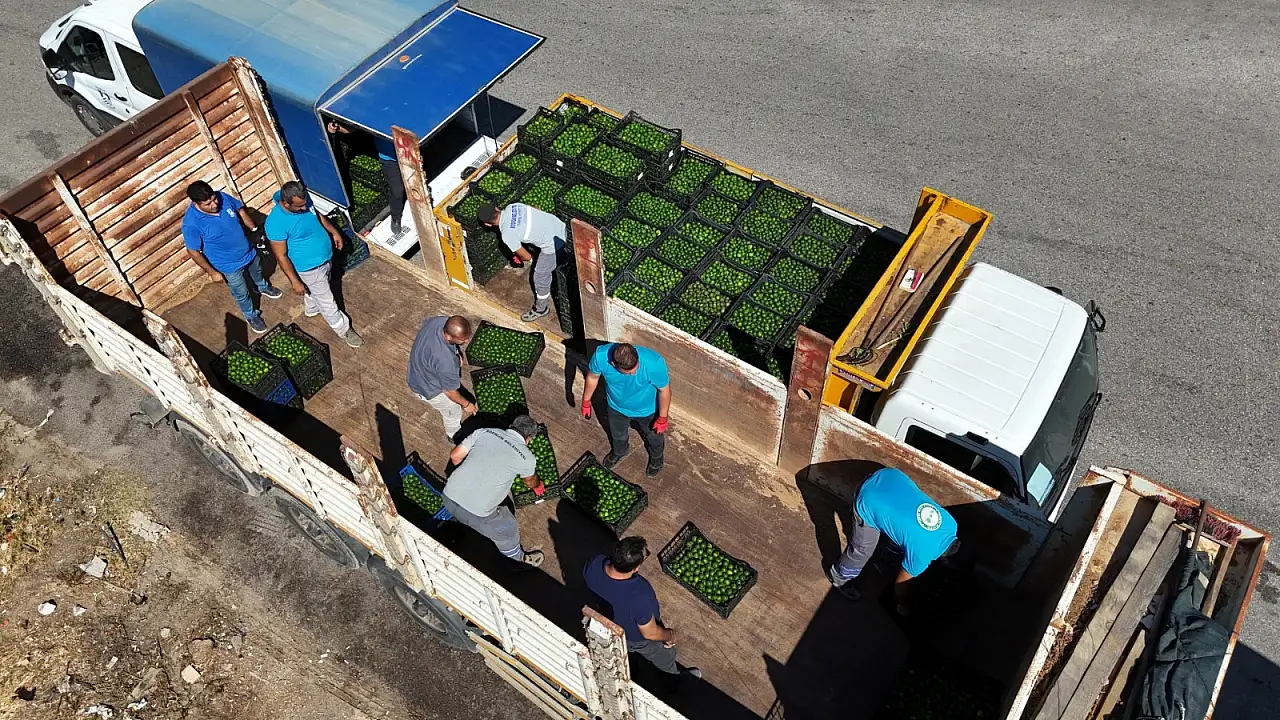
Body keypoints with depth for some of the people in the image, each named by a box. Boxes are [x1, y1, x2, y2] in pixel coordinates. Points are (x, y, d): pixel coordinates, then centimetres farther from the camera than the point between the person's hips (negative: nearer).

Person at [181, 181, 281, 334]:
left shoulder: (222, 196, -21)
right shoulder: (191, 223, -34)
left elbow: (240, 210, 0)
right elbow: (193, 251, -21)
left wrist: (255, 229, 5)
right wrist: (212, 272, -14)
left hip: (249, 251, 5)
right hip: (229, 265, -5)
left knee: (257, 272, 35)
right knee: (241, 293, 19)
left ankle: (262, 288, 68)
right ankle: (251, 316, 48)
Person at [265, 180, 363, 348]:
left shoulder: (302, 199, -15)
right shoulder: (276, 223, -35)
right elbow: (281, 257, -24)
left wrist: (334, 231, 11)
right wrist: (295, 281, -19)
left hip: (325, 257, 7)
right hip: (310, 268, -7)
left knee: (316, 290, 33)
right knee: (327, 301, 13)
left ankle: (310, 309, 62)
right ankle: (344, 330, 34)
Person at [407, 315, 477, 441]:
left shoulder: (439, 321, -28)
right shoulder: (445, 361, -47)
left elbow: (426, 322, 0)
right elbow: (450, 391, -29)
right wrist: (466, 404, -8)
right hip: (429, 389, -6)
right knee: (453, 412, 23)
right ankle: (454, 436, 53)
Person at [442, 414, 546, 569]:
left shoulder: (485, 431, 6)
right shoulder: (526, 457, -2)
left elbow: (455, 456, 10)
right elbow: (530, 481, 20)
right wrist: (538, 487, 45)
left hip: (449, 496, 5)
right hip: (474, 512, -5)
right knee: (508, 530, 24)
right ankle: (519, 559, 48)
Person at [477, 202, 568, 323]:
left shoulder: (507, 235, -20)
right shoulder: (512, 206, -2)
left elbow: (527, 257, -9)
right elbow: (538, 210, 11)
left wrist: (521, 259, 15)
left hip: (552, 244, -7)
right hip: (560, 226, 7)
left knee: (540, 278, 16)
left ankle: (541, 309, 37)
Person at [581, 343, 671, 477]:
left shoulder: (654, 363, -43)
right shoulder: (600, 356, -37)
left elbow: (664, 390, -22)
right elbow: (592, 377, -13)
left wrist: (662, 418, -11)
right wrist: (586, 401, 2)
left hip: (647, 409, -1)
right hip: (616, 407, 2)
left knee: (653, 434, 30)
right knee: (617, 434, 31)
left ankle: (656, 456, 64)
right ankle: (620, 451, 67)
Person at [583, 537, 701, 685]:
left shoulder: (593, 564, -34)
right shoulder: (639, 597, -48)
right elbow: (650, 633, -29)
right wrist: (669, 635, -9)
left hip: (609, 623, 4)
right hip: (639, 638, -4)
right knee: (665, 656, 31)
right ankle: (675, 677, 61)